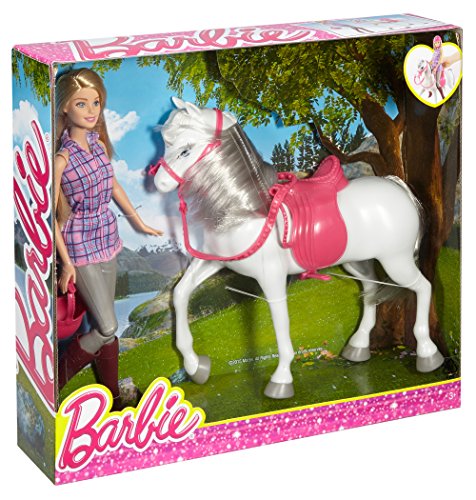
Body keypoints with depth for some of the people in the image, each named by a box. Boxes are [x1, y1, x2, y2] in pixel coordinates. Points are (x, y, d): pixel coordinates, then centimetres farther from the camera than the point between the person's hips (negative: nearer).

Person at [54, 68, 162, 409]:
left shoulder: (99, 143, 1)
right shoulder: (62, 157, -19)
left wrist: (139, 222, 27)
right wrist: (66, 263, -15)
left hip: (108, 240, 6)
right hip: (81, 247, -6)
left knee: (106, 325, 15)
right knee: (106, 328, -4)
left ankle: (113, 395, 27)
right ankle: (55, 380, 15)